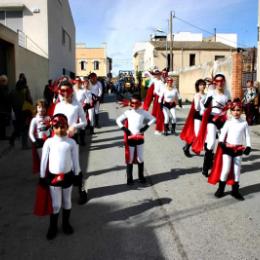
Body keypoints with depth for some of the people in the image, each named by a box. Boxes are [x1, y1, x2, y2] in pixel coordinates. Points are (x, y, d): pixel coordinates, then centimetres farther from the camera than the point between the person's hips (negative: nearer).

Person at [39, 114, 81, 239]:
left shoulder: (71, 142, -7)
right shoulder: (49, 142, -10)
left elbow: (75, 159, 1)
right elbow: (44, 160, -2)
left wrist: (77, 174, 5)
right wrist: (42, 176, 2)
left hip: (67, 176, 1)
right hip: (53, 177, -1)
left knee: (67, 201, 17)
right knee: (55, 204, 6)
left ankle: (66, 223, 37)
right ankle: (53, 227, 26)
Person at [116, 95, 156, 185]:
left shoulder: (143, 112, -3)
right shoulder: (128, 112, -3)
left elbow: (153, 118, 5)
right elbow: (118, 120, 4)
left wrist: (146, 126, -5)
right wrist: (124, 129, -6)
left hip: (140, 138, 1)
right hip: (130, 138, -1)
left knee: (140, 158, 10)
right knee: (130, 159, 4)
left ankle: (141, 176, 24)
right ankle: (129, 178, 12)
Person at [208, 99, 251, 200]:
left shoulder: (244, 123, 0)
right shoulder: (228, 122, -5)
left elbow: (247, 136, 2)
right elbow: (222, 134, -10)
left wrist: (248, 146, -8)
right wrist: (221, 143, -25)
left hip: (238, 149, 2)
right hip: (227, 148, -2)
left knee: (237, 170, 9)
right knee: (226, 169, -3)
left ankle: (235, 190, 21)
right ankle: (221, 189, 12)